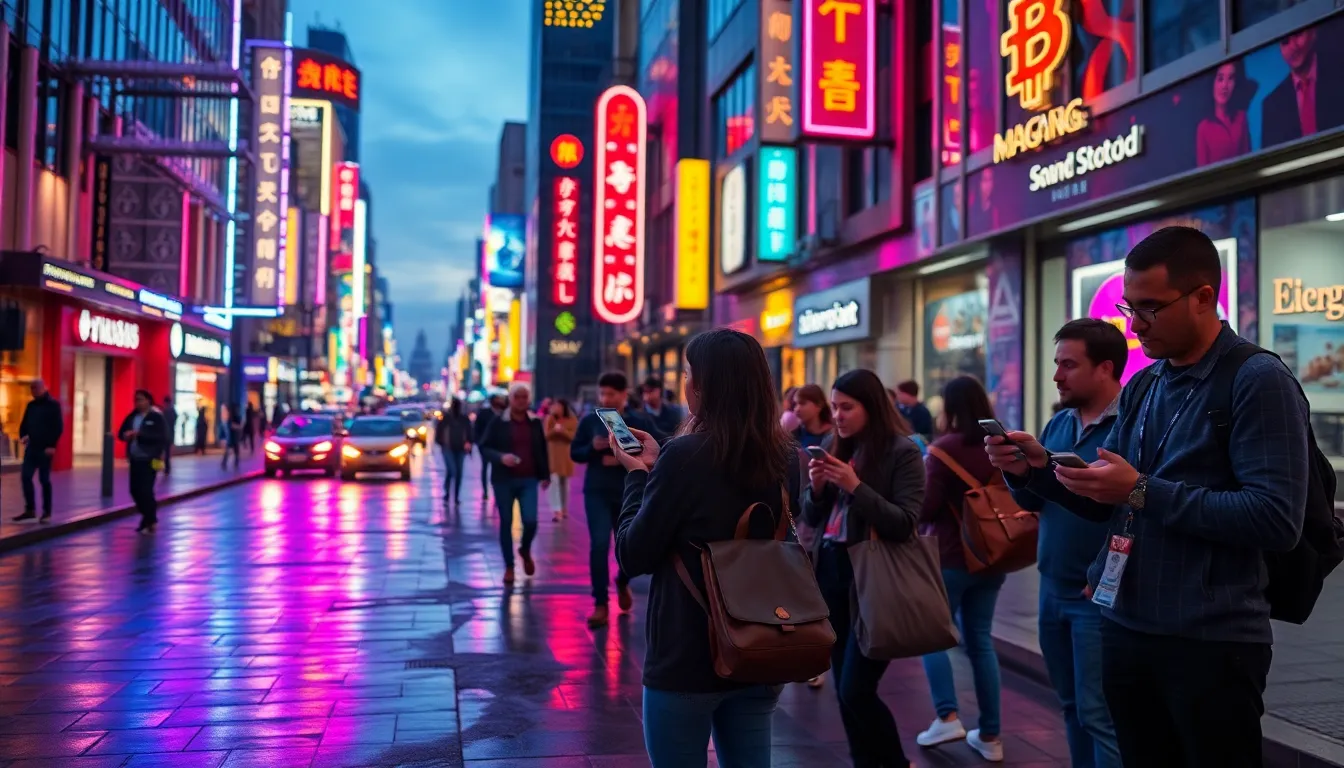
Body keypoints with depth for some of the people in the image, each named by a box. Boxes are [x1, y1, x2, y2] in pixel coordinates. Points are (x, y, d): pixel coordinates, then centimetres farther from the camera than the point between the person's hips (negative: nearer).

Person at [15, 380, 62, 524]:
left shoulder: (53, 404, -6)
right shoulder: (31, 405, 13)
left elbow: (59, 427, -12)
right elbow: (24, 423, 17)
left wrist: (52, 445, -17)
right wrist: (23, 436, -3)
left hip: (45, 448, -6)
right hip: (32, 447, 6)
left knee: (44, 480, 0)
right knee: (25, 477, 2)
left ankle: (47, 512, 9)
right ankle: (30, 510, 11)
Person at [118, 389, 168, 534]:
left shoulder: (157, 417, -7)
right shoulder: (132, 416, 11)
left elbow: (160, 437, -18)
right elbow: (121, 433, 13)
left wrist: (139, 433, -23)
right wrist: (126, 435, -11)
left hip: (149, 460, -7)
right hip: (135, 459, 7)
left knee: (146, 490, -9)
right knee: (135, 489, 9)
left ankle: (149, 522, 5)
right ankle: (149, 518, 28)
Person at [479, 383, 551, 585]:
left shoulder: (535, 423, 7)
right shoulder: (498, 423, -2)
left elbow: (542, 449, 12)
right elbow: (484, 448, -3)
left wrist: (545, 475, 8)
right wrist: (500, 457, -20)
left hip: (528, 480, 1)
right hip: (504, 480, -1)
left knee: (531, 521, -9)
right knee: (506, 523, 3)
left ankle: (525, 551, 23)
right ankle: (509, 566, 16)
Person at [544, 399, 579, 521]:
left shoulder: (572, 420, -1)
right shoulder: (549, 418, -1)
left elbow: (574, 436, -8)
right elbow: (545, 435, -6)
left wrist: (563, 431, -23)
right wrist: (554, 430, -25)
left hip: (566, 455, 1)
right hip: (552, 454, -1)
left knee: (564, 482, 14)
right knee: (554, 481, -12)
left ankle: (564, 508, 30)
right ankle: (558, 511, -17)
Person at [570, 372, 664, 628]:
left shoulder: (640, 420, -3)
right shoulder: (589, 420, 0)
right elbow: (575, 453, 4)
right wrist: (593, 447, -17)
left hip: (630, 493, 0)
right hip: (597, 492, 0)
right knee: (599, 545, -10)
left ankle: (622, 583, 43)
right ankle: (600, 604, 0)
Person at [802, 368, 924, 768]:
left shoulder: (902, 451, -9)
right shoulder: (832, 447, 7)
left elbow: (904, 524, -15)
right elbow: (811, 518, 10)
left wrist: (855, 487, -22)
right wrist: (817, 487, -10)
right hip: (831, 570, 6)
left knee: (856, 689, -6)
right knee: (842, 688, 11)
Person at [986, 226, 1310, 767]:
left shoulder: (1258, 381, -12)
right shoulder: (1141, 388, 10)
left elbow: (1277, 520, -22)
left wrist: (1143, 493, -22)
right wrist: (1037, 469, -4)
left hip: (1210, 643, -7)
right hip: (1125, 629, 7)